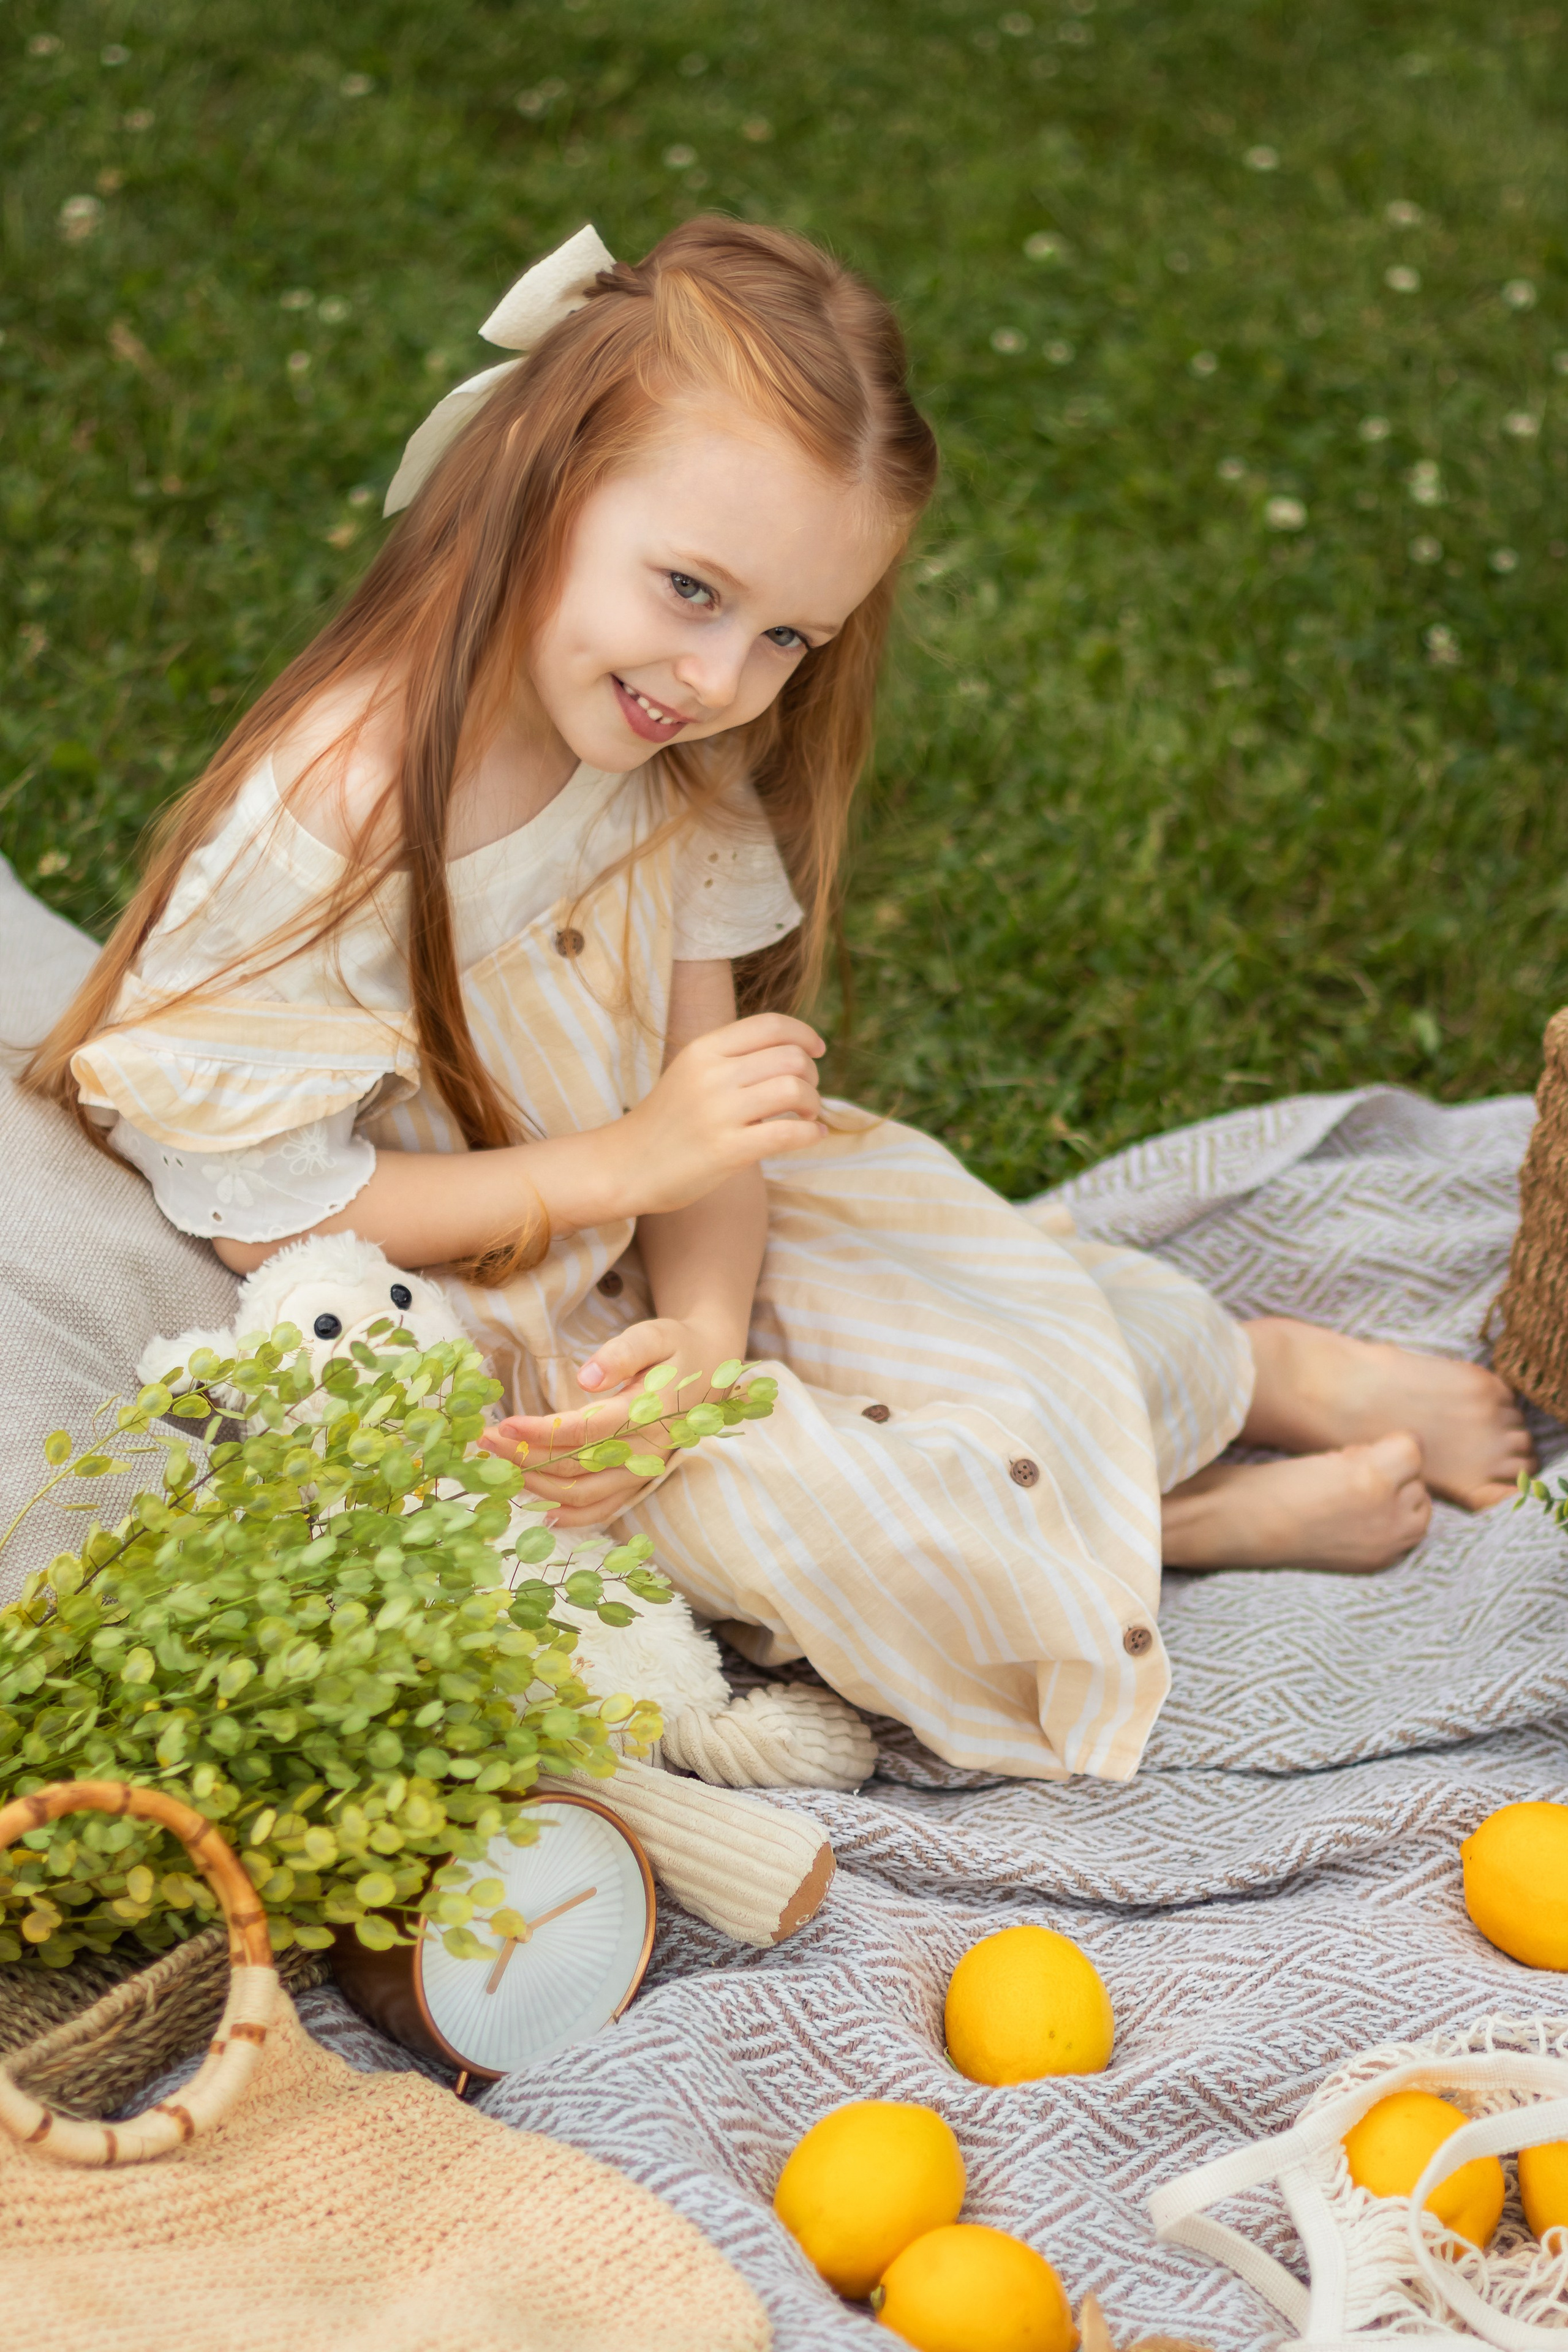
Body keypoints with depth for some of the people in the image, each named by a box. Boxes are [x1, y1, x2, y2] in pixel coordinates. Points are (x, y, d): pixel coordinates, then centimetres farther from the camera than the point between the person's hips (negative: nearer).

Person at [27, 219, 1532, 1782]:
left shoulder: (676, 770, -10)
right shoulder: (320, 831, -31)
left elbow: (709, 1092, -7)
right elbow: (271, 1210, -25)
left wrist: (704, 1324, -26)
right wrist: (631, 1160, -29)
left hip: (659, 1243, 7)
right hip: (453, 1325, -6)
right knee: (788, 1508, -22)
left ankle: (1271, 1373, 23)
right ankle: (1201, 1518, -3)